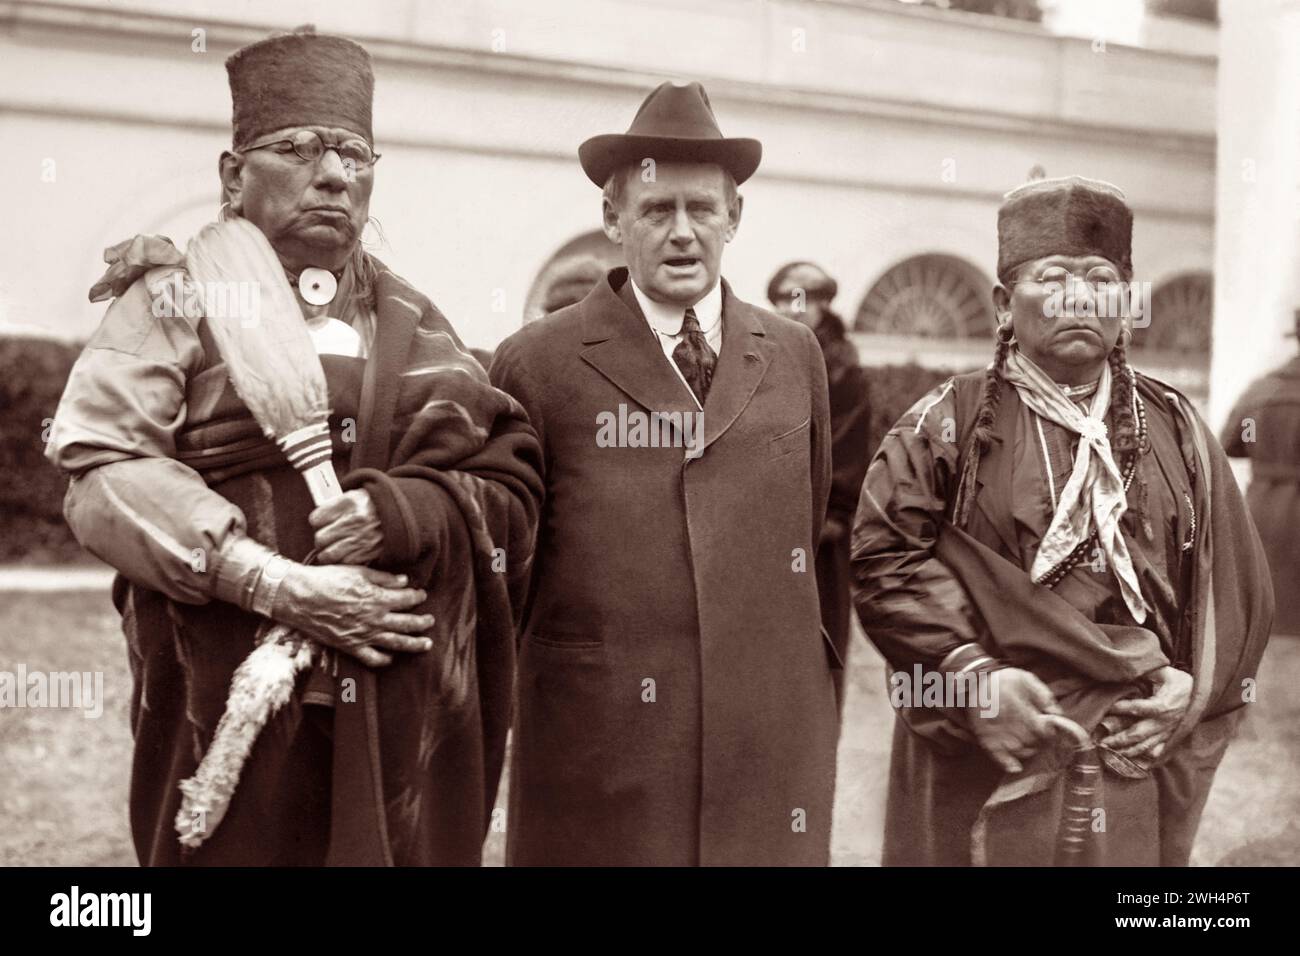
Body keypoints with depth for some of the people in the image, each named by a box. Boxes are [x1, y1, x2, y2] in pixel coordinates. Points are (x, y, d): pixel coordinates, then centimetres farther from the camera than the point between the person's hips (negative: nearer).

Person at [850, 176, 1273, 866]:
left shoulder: (1174, 430, 8)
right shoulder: (950, 424, -2)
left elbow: (1234, 583, 11)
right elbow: (884, 558, -8)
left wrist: (1192, 687, -3)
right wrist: (970, 673, -17)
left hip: (1134, 761, 3)